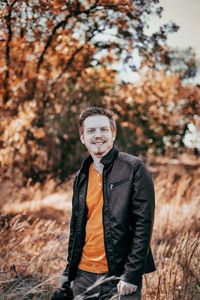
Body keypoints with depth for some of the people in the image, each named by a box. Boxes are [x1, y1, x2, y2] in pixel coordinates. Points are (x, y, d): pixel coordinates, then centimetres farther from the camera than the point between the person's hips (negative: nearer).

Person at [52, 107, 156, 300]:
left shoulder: (133, 168, -7)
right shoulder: (81, 176, 9)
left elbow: (144, 223, -11)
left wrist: (132, 274, -15)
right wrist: (69, 271, 12)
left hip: (120, 277, -5)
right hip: (83, 276, 5)